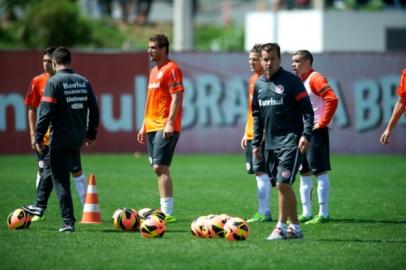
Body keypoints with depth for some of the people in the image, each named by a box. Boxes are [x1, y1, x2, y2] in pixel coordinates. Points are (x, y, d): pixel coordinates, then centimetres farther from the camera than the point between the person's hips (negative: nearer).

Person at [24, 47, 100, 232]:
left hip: (60, 138, -6)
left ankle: (68, 222, -3)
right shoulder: (83, 81, 7)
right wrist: (91, 133, 20)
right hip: (78, 139, 6)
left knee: (60, 180, 0)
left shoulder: (54, 82, -10)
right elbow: (94, 109, 11)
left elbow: (46, 112, -15)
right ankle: (40, 206, 31)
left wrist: (39, 137, -10)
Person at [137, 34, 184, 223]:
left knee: (160, 167, -15)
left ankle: (167, 213, -16)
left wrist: (170, 123, -23)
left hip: (165, 128, -10)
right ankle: (164, 210, 13)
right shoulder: (154, 71, 19)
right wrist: (144, 125, 21)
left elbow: (177, 97, -16)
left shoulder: (171, 69, -9)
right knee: (158, 168, 9)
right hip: (152, 127, 10)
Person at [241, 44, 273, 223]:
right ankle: (262, 212, 13)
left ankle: (264, 213, -8)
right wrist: (246, 132, 20)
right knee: (257, 172, 9)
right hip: (251, 133, 9)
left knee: (261, 171, -9)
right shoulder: (253, 79, 16)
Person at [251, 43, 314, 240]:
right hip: (270, 143, 6)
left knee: (282, 184, -14)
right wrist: (256, 143, 18)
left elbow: (307, 109, -7)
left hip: (290, 141, -6)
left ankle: (282, 227, -6)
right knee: (283, 186, 8)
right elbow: (257, 116, 21)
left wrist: (306, 134, -17)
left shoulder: (291, 81, -6)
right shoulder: (259, 84, 13)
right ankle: (295, 227, 15)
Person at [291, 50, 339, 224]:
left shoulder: (315, 79, -12)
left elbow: (332, 99, -23)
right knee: (304, 174, 11)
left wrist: (322, 123, -19)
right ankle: (306, 213, 17)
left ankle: (323, 214, -5)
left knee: (320, 172, -7)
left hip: (316, 132, -9)